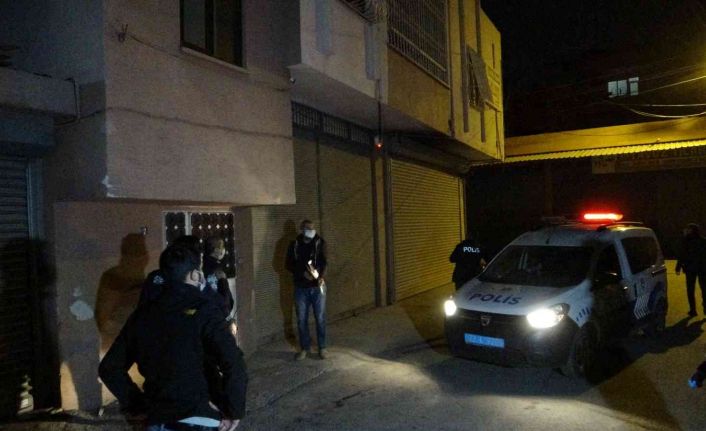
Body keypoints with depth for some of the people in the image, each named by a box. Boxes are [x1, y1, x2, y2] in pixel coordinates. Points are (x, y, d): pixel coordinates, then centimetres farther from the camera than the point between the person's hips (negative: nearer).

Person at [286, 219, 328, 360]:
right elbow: (289, 264, 1)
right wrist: (303, 273, -15)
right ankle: (305, 348, 21)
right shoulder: (294, 245, 2)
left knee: (320, 318, 3)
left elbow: (323, 261, -9)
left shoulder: (319, 242, -1)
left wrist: (321, 276, -27)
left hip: (317, 286, -1)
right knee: (301, 319, 7)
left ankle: (322, 347, 16)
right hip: (301, 287, 1)